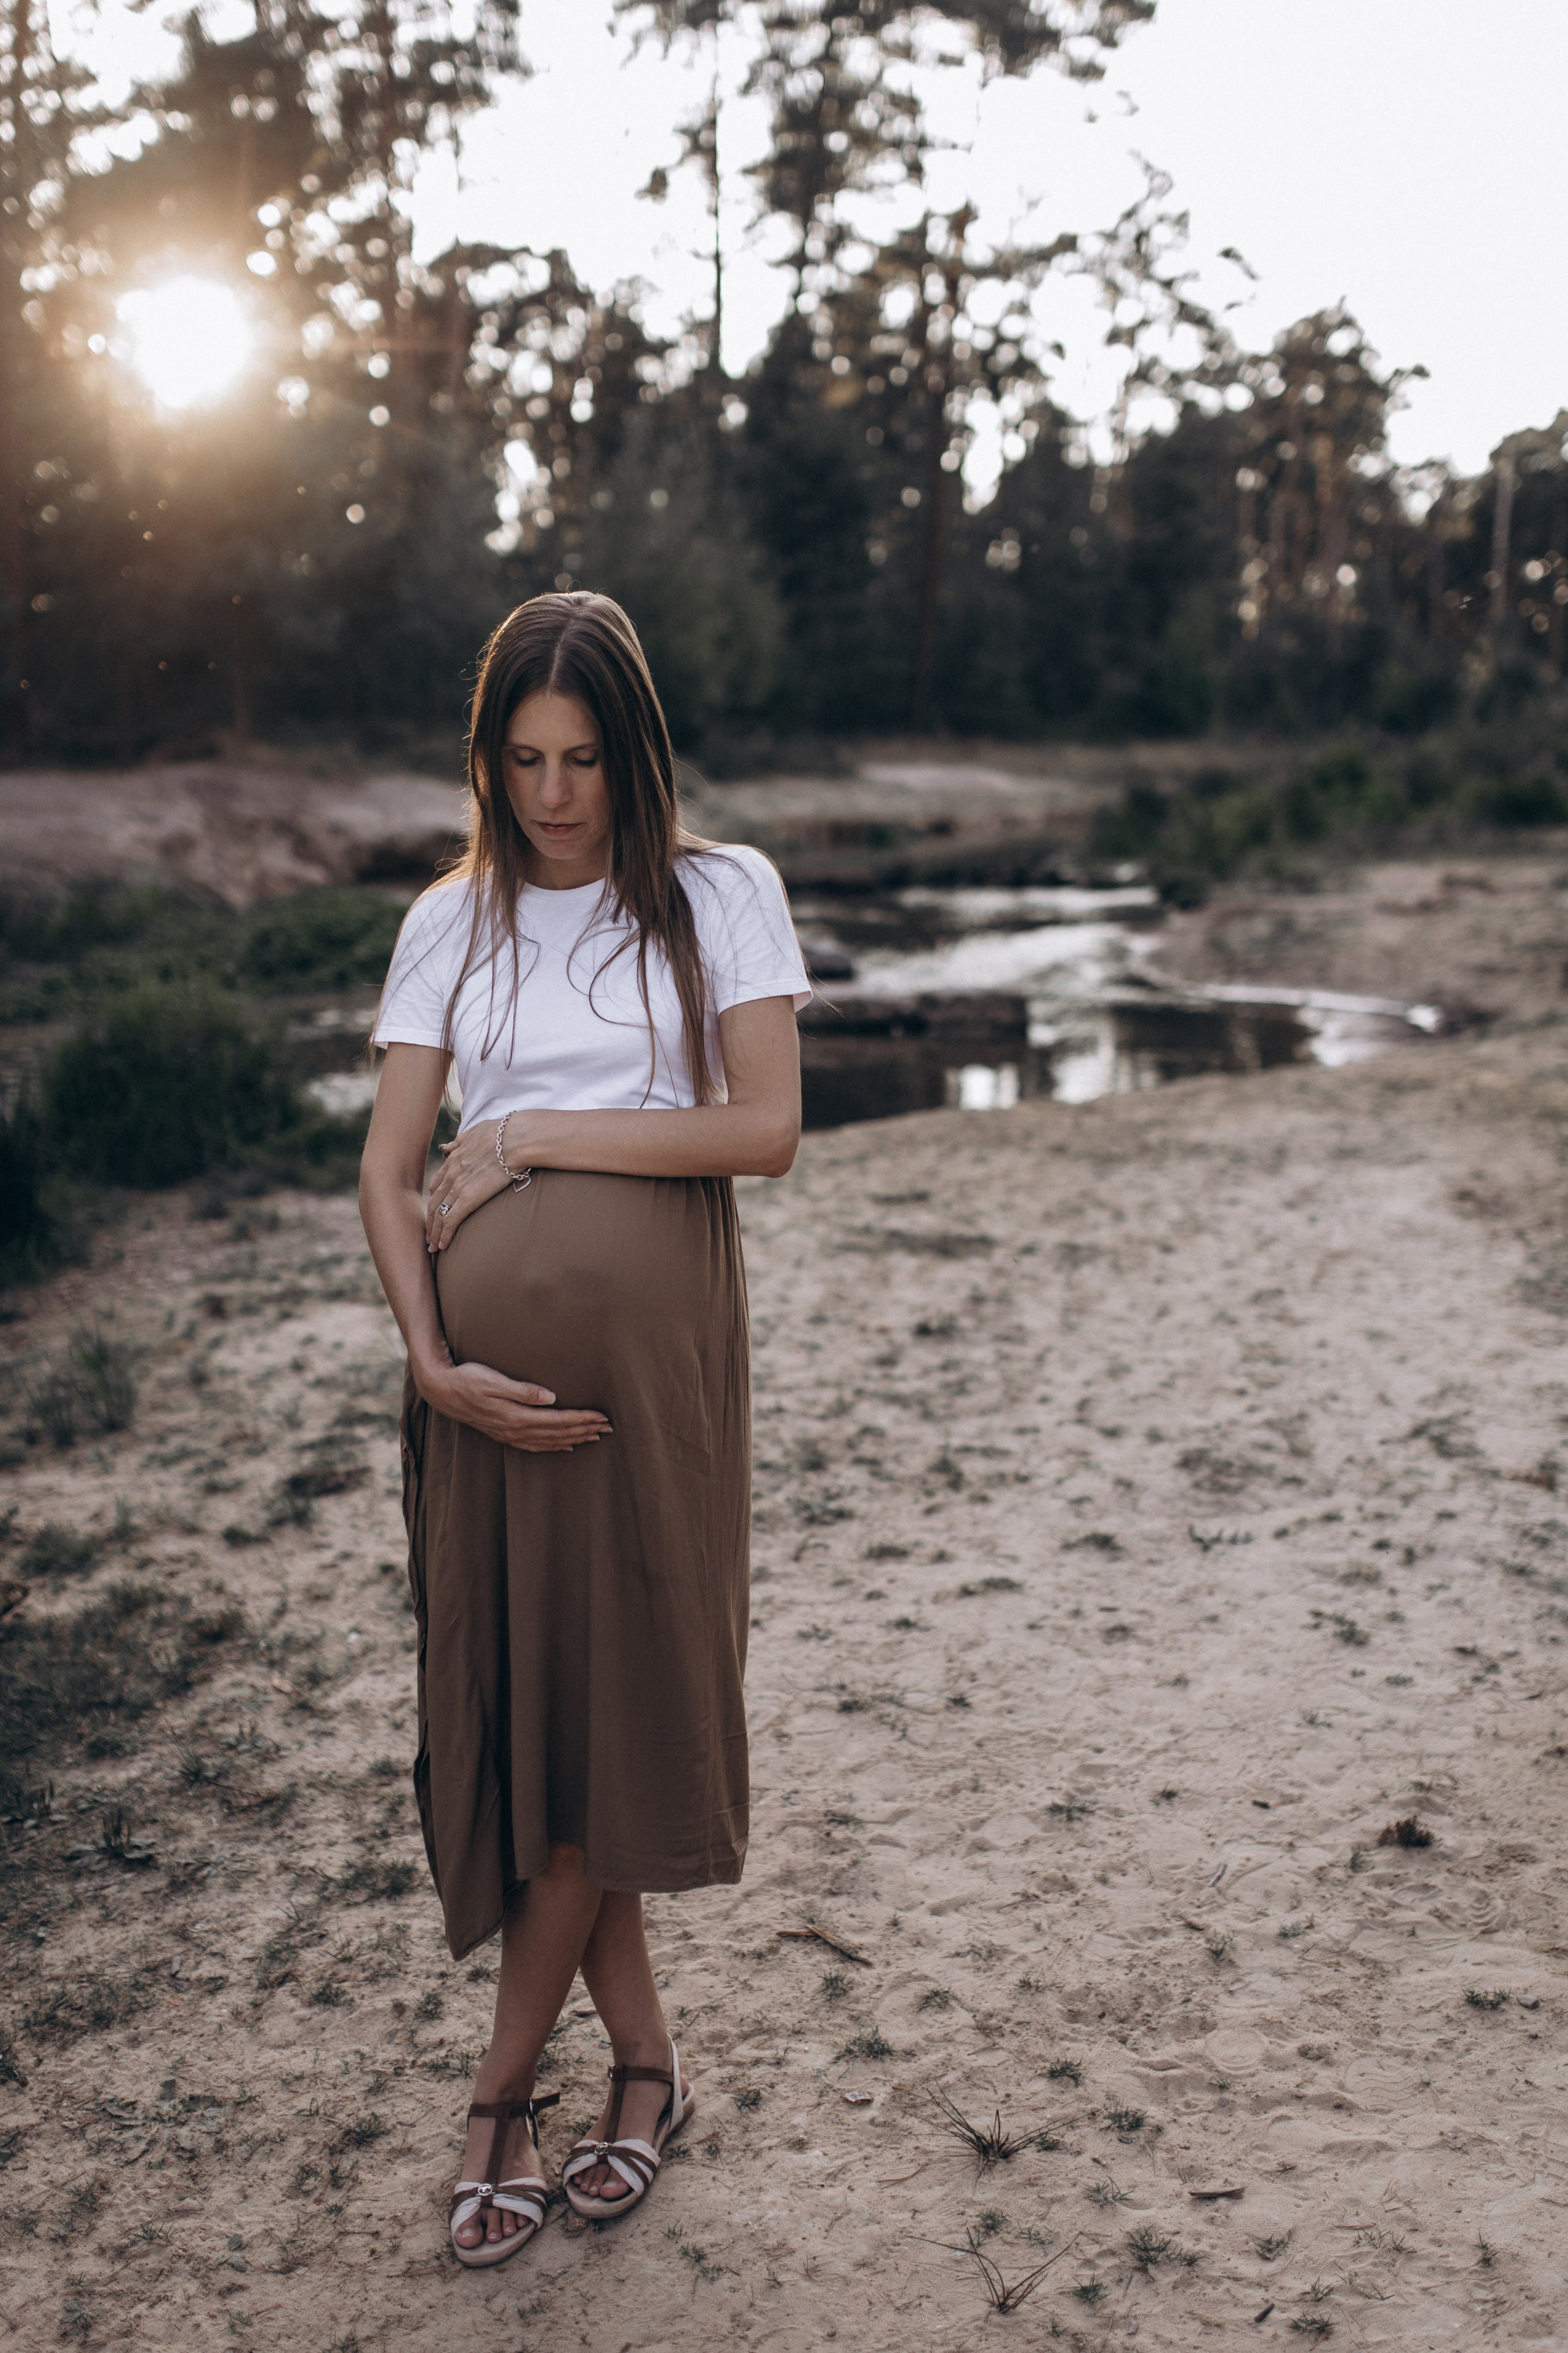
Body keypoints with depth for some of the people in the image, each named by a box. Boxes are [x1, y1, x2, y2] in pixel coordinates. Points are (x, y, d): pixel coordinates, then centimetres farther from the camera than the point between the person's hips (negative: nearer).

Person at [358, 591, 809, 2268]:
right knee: (513, 1699, 4)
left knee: (610, 1694, 0)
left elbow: (763, 1129, -7)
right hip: (485, 1362, 3)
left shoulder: (718, 896, 5)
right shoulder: (452, 921, 11)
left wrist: (532, 1137, -8)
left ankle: (504, 2092, 16)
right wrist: (433, 1360, -11)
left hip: (647, 1328, -2)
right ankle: (644, 2059, 22)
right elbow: (387, 1168, 4)